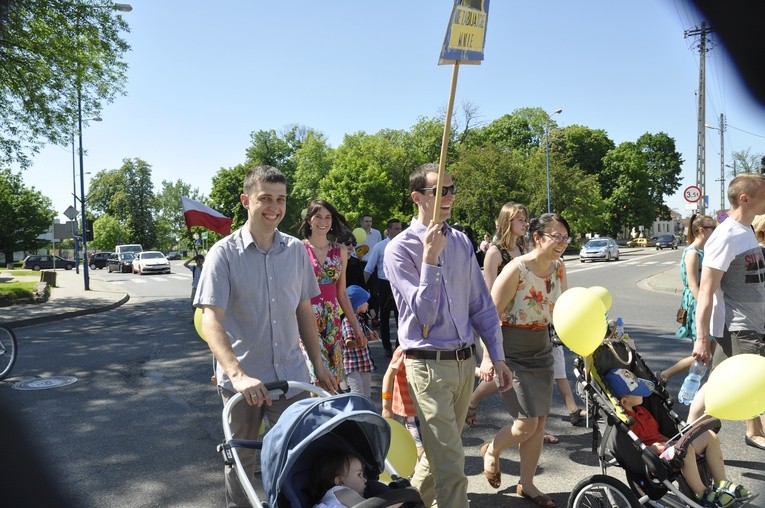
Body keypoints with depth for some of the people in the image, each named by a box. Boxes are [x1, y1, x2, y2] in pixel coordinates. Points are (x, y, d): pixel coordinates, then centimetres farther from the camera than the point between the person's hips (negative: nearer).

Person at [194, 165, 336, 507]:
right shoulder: (224, 253, -10)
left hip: (291, 375, 3)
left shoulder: (296, 250, 1)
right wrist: (237, 373, -31)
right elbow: (210, 321, -18)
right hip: (242, 379, -2)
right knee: (240, 459, 15)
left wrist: (318, 364, 10)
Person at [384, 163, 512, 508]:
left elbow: (482, 305, 11)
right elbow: (424, 314, -17)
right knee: (450, 467, -6)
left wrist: (496, 356, 10)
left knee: (439, 452, 21)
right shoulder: (399, 249, -11)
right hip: (429, 365, -6)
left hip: (465, 361, 6)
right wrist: (430, 258, -23)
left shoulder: (462, 243, 7)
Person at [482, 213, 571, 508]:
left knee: (539, 423, 10)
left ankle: (526, 484, 28)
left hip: (542, 350, 7)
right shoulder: (516, 270, -20)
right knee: (527, 424, -7)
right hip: (513, 353, -6)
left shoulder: (558, 268, 0)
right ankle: (491, 451, 26)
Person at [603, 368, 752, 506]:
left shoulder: (639, 409, 18)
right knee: (686, 448, -38)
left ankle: (721, 485, 6)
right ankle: (704, 495, -22)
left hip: (666, 447, 11)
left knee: (710, 436, 4)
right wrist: (652, 448, -26)